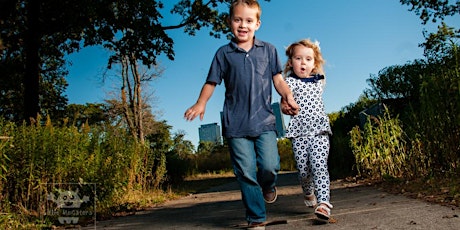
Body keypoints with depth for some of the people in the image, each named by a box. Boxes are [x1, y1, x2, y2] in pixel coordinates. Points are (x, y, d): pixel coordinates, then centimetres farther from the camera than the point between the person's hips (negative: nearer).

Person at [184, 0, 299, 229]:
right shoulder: (224, 53, 9)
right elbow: (211, 82, 9)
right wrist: (201, 103, -9)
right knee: (245, 173, 0)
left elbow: (278, 79, 9)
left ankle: (268, 187, 25)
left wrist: (288, 96, -11)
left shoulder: (268, 50, 10)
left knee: (269, 166, -12)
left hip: (264, 119, 0)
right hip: (236, 124, 0)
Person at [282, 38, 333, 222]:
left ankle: (323, 203, -19)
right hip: (299, 132, -1)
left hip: (320, 131, 2)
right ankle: (308, 193, 33)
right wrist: (286, 108, -23)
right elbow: (284, 104, -4)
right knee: (303, 170, 3)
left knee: (319, 166, -14)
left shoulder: (319, 80, 14)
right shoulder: (290, 82, 3)